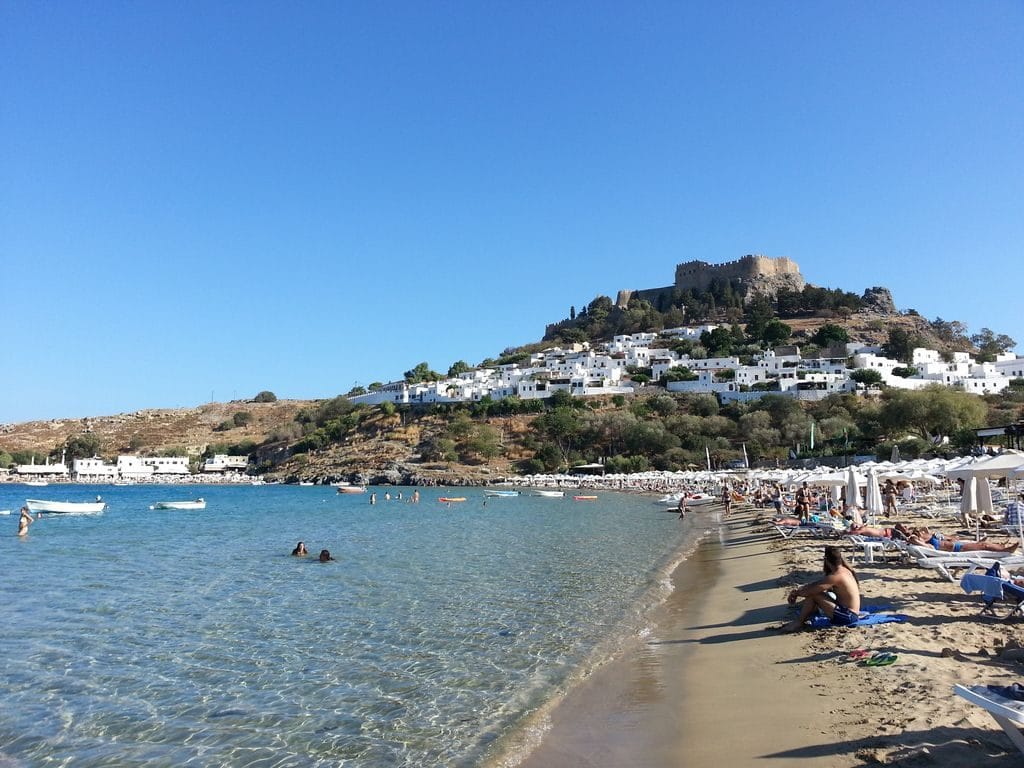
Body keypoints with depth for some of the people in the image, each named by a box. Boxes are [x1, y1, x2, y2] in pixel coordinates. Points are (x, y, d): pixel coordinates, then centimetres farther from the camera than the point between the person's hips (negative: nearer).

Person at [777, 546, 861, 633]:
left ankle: (797, 623, -3)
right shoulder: (844, 570, 8)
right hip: (850, 613, 10)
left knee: (812, 594, -17)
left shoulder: (836, 576, -23)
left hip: (847, 617, -10)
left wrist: (795, 593, -5)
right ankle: (799, 621, 15)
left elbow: (811, 590, -23)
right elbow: (818, 583, 12)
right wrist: (799, 590, 3)